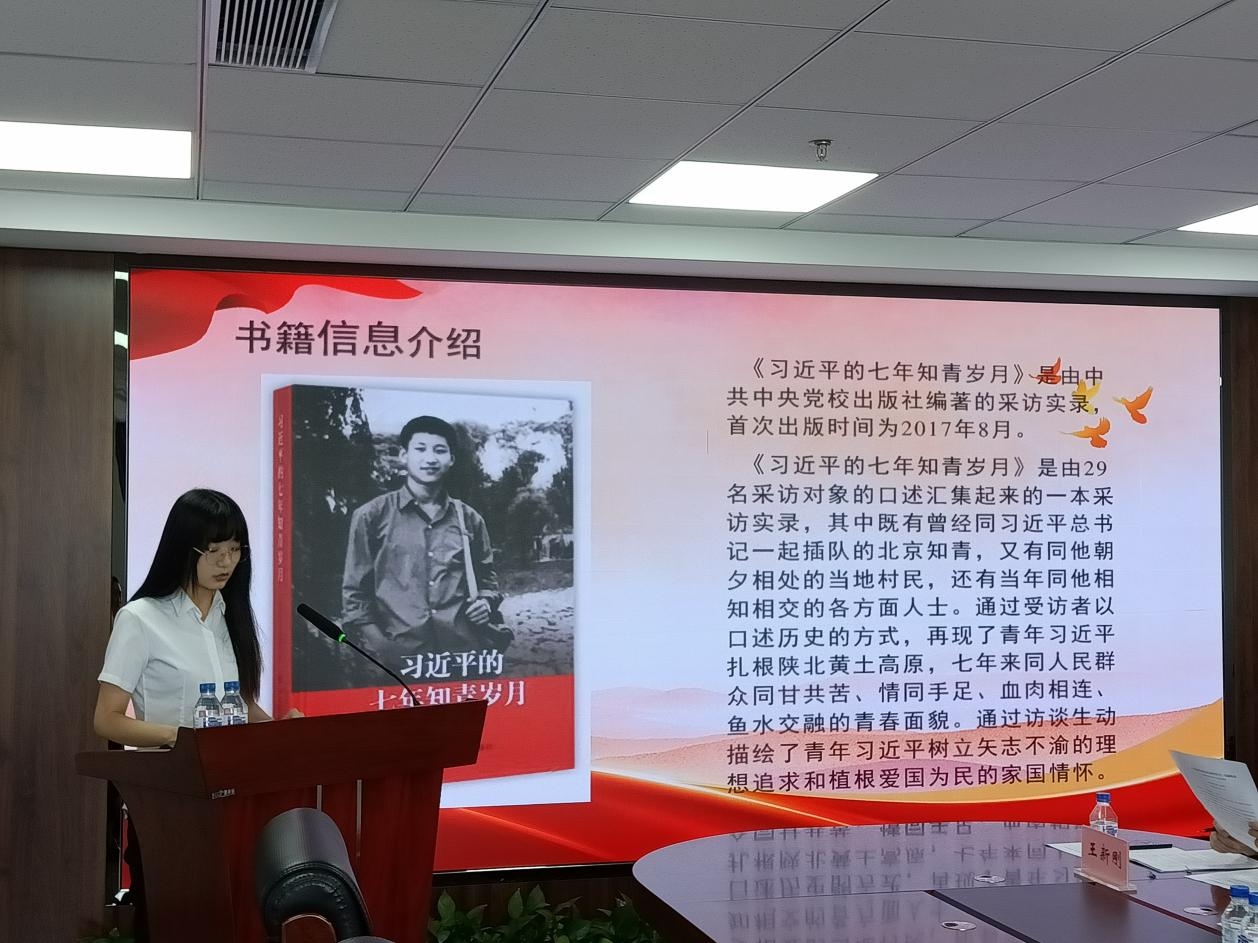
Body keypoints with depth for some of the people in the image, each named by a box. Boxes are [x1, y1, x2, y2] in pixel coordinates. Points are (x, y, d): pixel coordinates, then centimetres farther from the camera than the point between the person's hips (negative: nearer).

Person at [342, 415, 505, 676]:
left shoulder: (469, 519, 12)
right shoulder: (373, 516, 5)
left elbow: (487, 577, 24)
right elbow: (355, 591, 4)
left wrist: (486, 602, 2)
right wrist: (380, 648, -6)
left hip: (464, 656, 2)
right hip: (399, 661, -2)